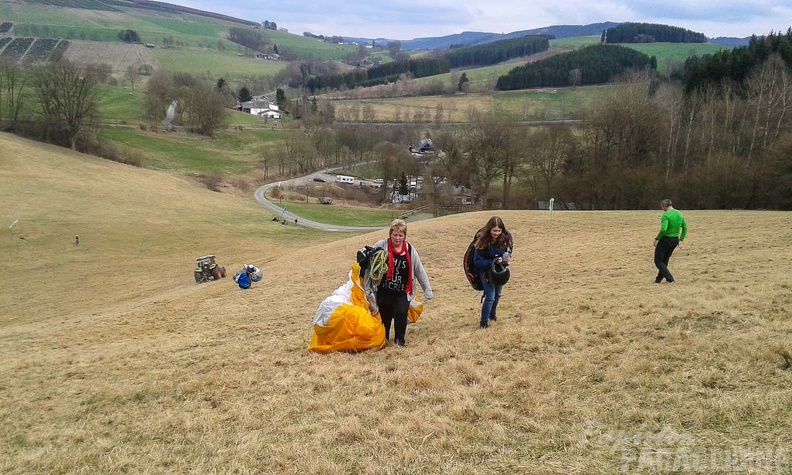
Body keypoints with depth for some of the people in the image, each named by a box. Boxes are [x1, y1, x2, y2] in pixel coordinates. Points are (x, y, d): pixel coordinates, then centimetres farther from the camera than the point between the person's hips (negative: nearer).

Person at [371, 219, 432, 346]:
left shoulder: (410, 250, -2)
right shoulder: (381, 245, -9)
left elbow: (419, 270, 3)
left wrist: (427, 290, 3)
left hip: (402, 292, 0)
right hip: (384, 291, 0)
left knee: (401, 313, -17)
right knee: (384, 316, 10)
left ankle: (399, 338, 7)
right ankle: (383, 338, 38)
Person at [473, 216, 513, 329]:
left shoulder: (505, 238, -16)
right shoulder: (482, 241, -27)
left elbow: (508, 253, 2)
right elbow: (477, 262, -22)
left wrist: (507, 259, -21)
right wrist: (493, 262, -34)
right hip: (486, 272, -5)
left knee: (497, 295, 21)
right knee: (490, 297, -9)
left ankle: (492, 314, 46)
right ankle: (484, 322, 8)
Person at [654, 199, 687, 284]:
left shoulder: (666, 215, -17)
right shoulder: (679, 214, 8)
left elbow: (663, 229, -28)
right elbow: (685, 228, 13)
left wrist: (656, 238, -16)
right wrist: (680, 240, 16)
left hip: (666, 240, -8)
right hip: (675, 240, 8)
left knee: (658, 261, 5)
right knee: (665, 260, 20)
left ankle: (670, 279, -4)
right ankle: (658, 279, 27)